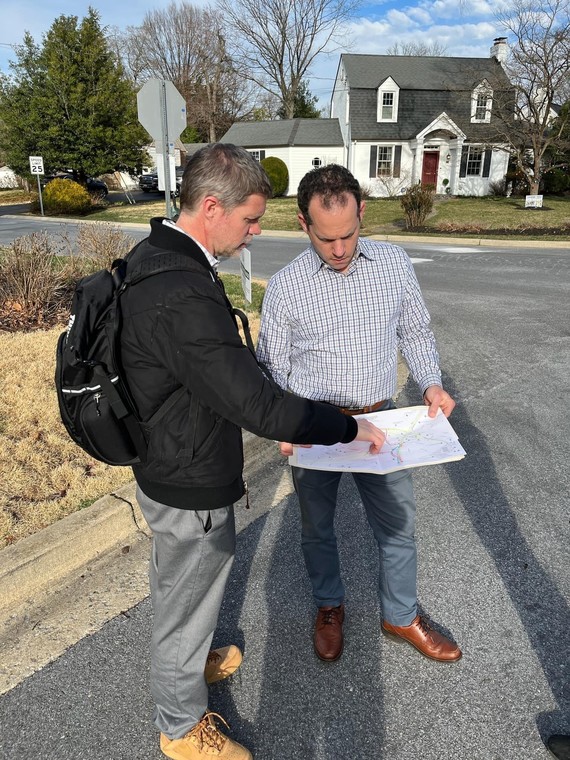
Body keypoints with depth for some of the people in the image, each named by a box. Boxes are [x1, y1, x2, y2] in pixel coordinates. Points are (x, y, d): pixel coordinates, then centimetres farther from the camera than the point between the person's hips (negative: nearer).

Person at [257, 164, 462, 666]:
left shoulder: (394, 264, -3)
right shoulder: (285, 287, -10)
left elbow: (415, 331, 7)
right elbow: (272, 366, -4)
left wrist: (431, 382, -9)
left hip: (380, 422, 2)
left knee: (398, 525, 15)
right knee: (317, 527, 17)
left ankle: (402, 617, 41)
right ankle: (330, 607, 45)